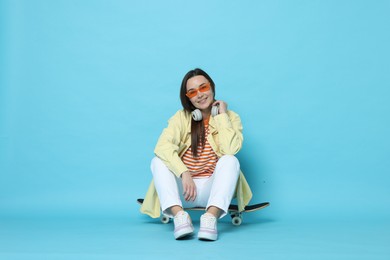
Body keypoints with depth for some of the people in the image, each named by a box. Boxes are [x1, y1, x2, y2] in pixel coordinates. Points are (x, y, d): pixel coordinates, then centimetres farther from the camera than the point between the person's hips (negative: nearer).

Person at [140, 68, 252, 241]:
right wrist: (184, 173, -31)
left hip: (213, 188, -1)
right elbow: (163, 145, -18)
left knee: (231, 161, -27)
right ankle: (179, 215, -39)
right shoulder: (182, 117, 2)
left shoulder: (230, 117, 0)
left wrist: (222, 115, -13)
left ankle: (211, 217, -44)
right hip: (184, 188, 1)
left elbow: (230, 149, -21)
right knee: (158, 162, -21)